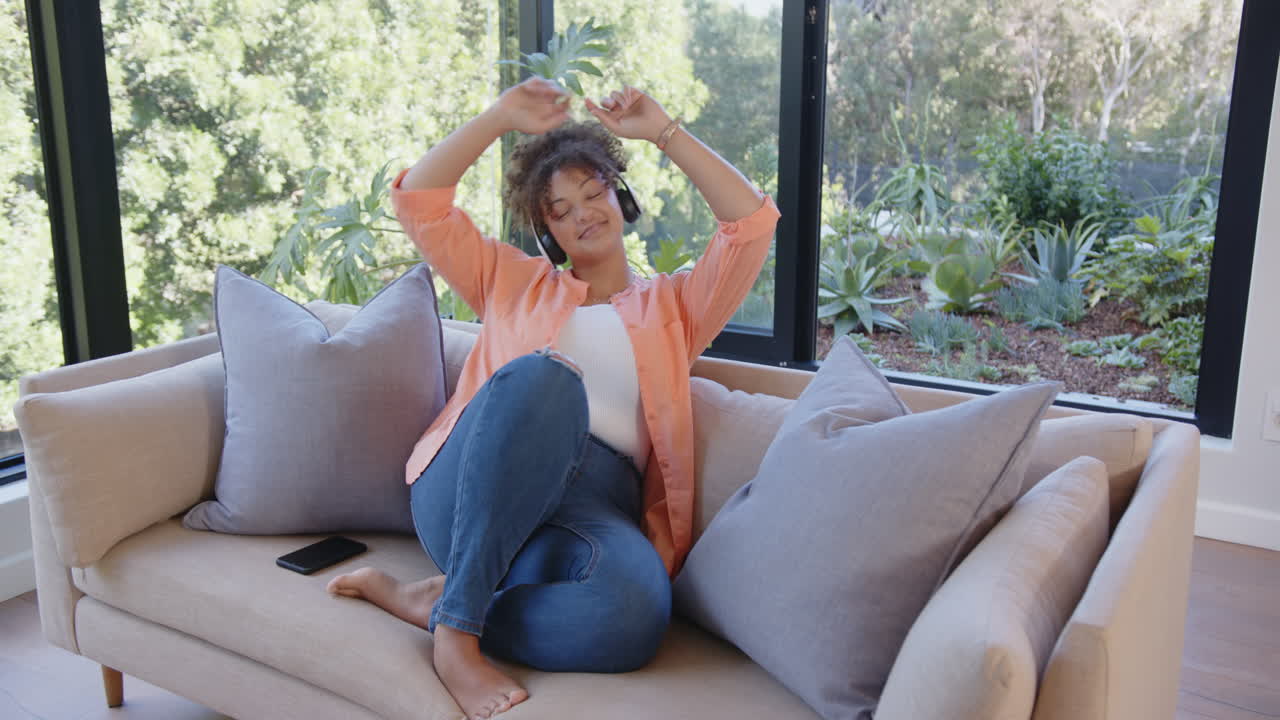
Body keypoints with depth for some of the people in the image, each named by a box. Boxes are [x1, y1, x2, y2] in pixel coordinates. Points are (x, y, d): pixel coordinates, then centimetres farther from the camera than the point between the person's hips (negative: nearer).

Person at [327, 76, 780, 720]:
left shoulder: (673, 304, 26)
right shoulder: (514, 281, 28)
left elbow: (752, 224, 13)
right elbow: (417, 201, 19)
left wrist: (663, 131, 11)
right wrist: (502, 117, 15)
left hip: (596, 503, 0)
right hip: (470, 492, 0)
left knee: (634, 614, -38)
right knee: (543, 376, -37)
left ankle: (426, 601, -15)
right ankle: (456, 629, -30)